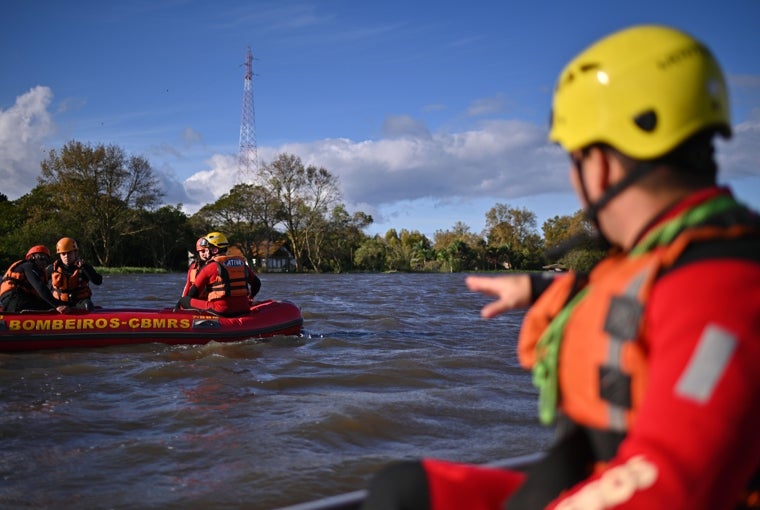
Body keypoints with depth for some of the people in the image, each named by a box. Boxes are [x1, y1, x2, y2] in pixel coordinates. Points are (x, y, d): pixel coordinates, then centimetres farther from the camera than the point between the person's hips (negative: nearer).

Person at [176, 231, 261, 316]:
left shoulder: (211, 266, -2)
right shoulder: (241, 264, 14)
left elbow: (193, 292, 2)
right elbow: (257, 283, 22)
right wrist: (249, 299, 36)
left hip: (220, 310, -5)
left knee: (183, 300, 7)